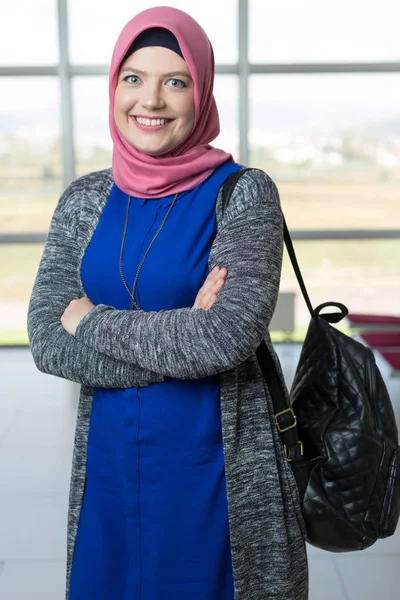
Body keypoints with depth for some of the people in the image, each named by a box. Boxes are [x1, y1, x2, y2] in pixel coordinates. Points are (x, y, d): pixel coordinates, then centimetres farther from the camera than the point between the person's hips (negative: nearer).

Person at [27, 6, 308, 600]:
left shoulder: (242, 193, -11)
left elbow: (231, 335, -23)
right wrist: (182, 340, -17)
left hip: (216, 464, -3)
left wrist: (93, 322, -13)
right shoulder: (84, 200, 1)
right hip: (108, 461, 4)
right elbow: (47, 343, -7)